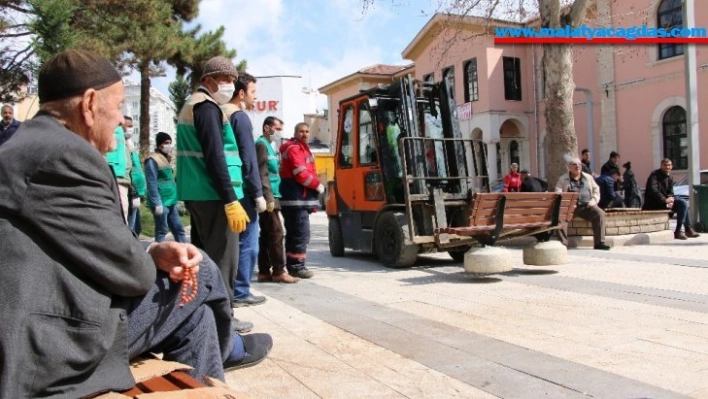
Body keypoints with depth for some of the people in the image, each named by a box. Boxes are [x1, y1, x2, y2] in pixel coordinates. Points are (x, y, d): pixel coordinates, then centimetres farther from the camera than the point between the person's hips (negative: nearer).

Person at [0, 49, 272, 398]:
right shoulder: (65, 153, -21)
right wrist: (154, 258, 5)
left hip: (36, 332, 10)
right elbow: (130, 272, -18)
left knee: (196, 314, 14)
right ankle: (224, 349, 33)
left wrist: (156, 252, -2)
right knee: (201, 273, 3)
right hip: (45, 352, -10)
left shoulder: (32, 146, 13)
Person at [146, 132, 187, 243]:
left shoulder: (167, 158, 18)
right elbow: (152, 183, -16)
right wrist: (157, 203, -20)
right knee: (161, 231, -3)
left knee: (178, 229, 10)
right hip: (161, 203, -9)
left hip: (171, 202, 9)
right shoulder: (153, 160, -9)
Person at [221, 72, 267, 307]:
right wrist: (258, 193, -13)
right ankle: (240, 293, 2)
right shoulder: (240, 117, -11)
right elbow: (248, 159, -16)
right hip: (241, 190, -9)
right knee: (247, 242, -2)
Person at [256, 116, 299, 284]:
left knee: (266, 234, 9)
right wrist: (269, 197, -22)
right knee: (276, 233, -9)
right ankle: (279, 271, -7)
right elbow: (262, 174, -17)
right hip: (269, 197, -10)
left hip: (269, 197, 10)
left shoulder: (267, 145, 22)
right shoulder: (262, 144, -8)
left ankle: (264, 271, 12)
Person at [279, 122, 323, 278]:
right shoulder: (294, 148, -10)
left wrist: (312, 200, 15)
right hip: (296, 198, -11)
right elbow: (301, 174, -20)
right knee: (301, 232, -10)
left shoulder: (302, 148, 23)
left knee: (294, 232, 13)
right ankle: (297, 266, -5)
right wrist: (318, 186, -7)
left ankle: (292, 264, 19)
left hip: (299, 198, 11)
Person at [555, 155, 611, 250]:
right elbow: (558, 194, 2)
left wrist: (594, 200, 0)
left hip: (586, 206, 2)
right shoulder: (563, 179, 10)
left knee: (600, 213, -27)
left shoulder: (588, 177, 20)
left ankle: (599, 242, -22)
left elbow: (596, 190, 20)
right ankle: (562, 242, -30)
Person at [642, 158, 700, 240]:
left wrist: (670, 199, -10)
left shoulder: (670, 177, 14)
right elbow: (652, 190, -22)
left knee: (683, 204, -9)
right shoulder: (654, 175, -9)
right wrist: (665, 200, -27)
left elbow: (670, 192, 13)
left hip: (665, 200, 8)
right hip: (653, 203, -8)